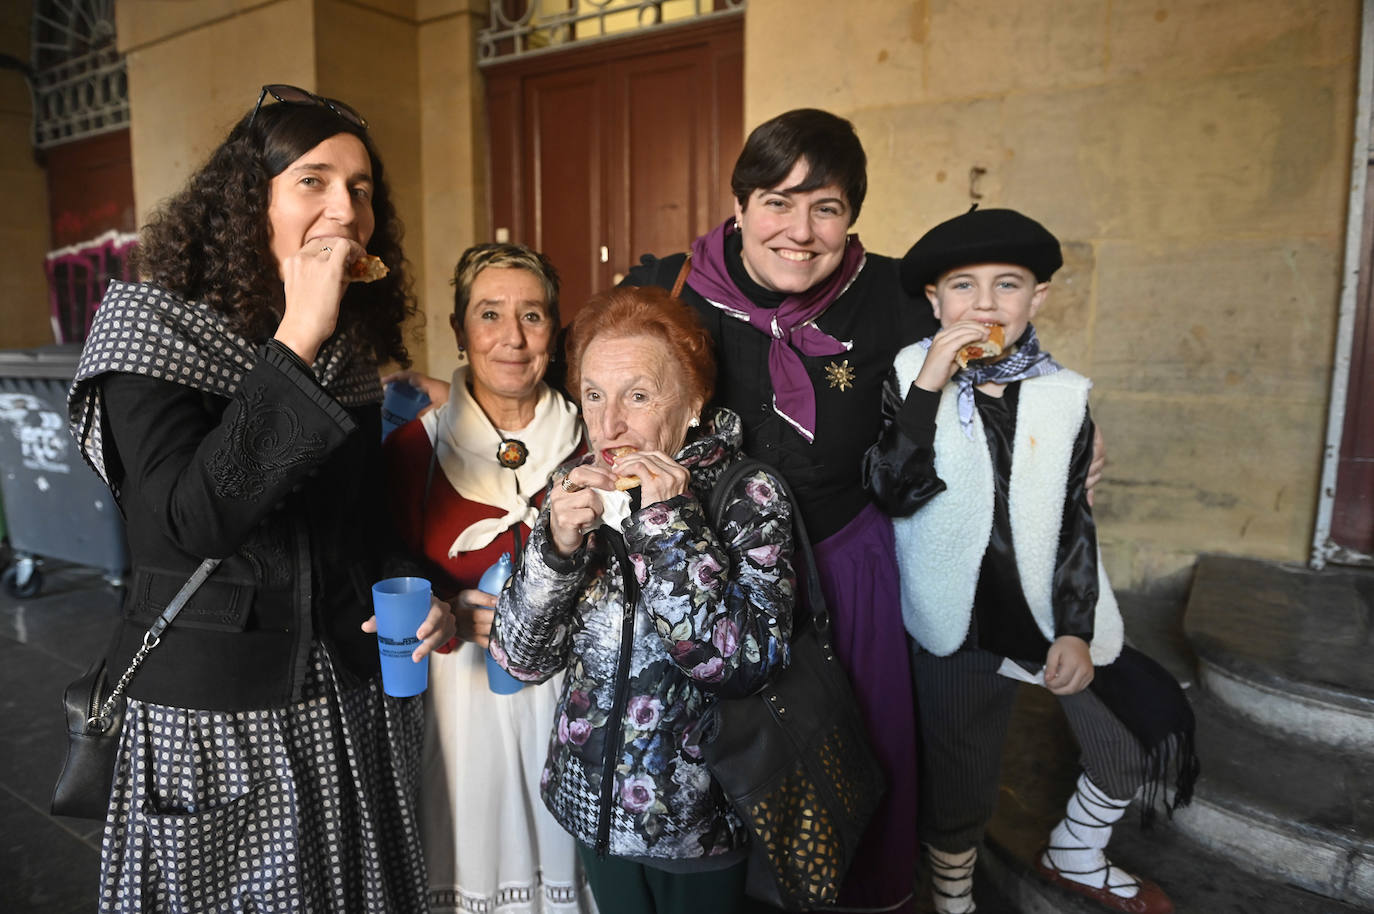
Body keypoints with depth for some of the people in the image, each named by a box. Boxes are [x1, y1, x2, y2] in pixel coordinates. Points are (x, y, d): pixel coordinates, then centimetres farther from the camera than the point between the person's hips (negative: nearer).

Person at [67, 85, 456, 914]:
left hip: (353, 697, 5)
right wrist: (296, 341, -27)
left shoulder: (351, 346, 4)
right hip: (211, 710, -4)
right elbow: (193, 518, -26)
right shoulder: (152, 321, -11)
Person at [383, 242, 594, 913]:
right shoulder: (415, 447, -4)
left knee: (561, 852, 14)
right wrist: (456, 613, -15)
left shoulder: (587, 444, -2)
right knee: (468, 853, 14)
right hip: (460, 689, 0)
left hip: (566, 687, 1)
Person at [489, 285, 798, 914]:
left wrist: (670, 525, -30)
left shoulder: (748, 496, -17)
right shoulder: (574, 490, -7)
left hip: (700, 816, -3)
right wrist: (556, 545, -25)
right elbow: (521, 660, -9)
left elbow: (741, 666, -26)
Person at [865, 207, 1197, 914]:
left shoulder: (1063, 397, -2)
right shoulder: (909, 377, -8)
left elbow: (1076, 521, 2)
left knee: (1135, 750, 14)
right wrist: (927, 388, -26)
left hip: (1061, 620, 3)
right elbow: (889, 492, -19)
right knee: (957, 793, 10)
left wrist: (1076, 630, -4)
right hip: (962, 635, -2)